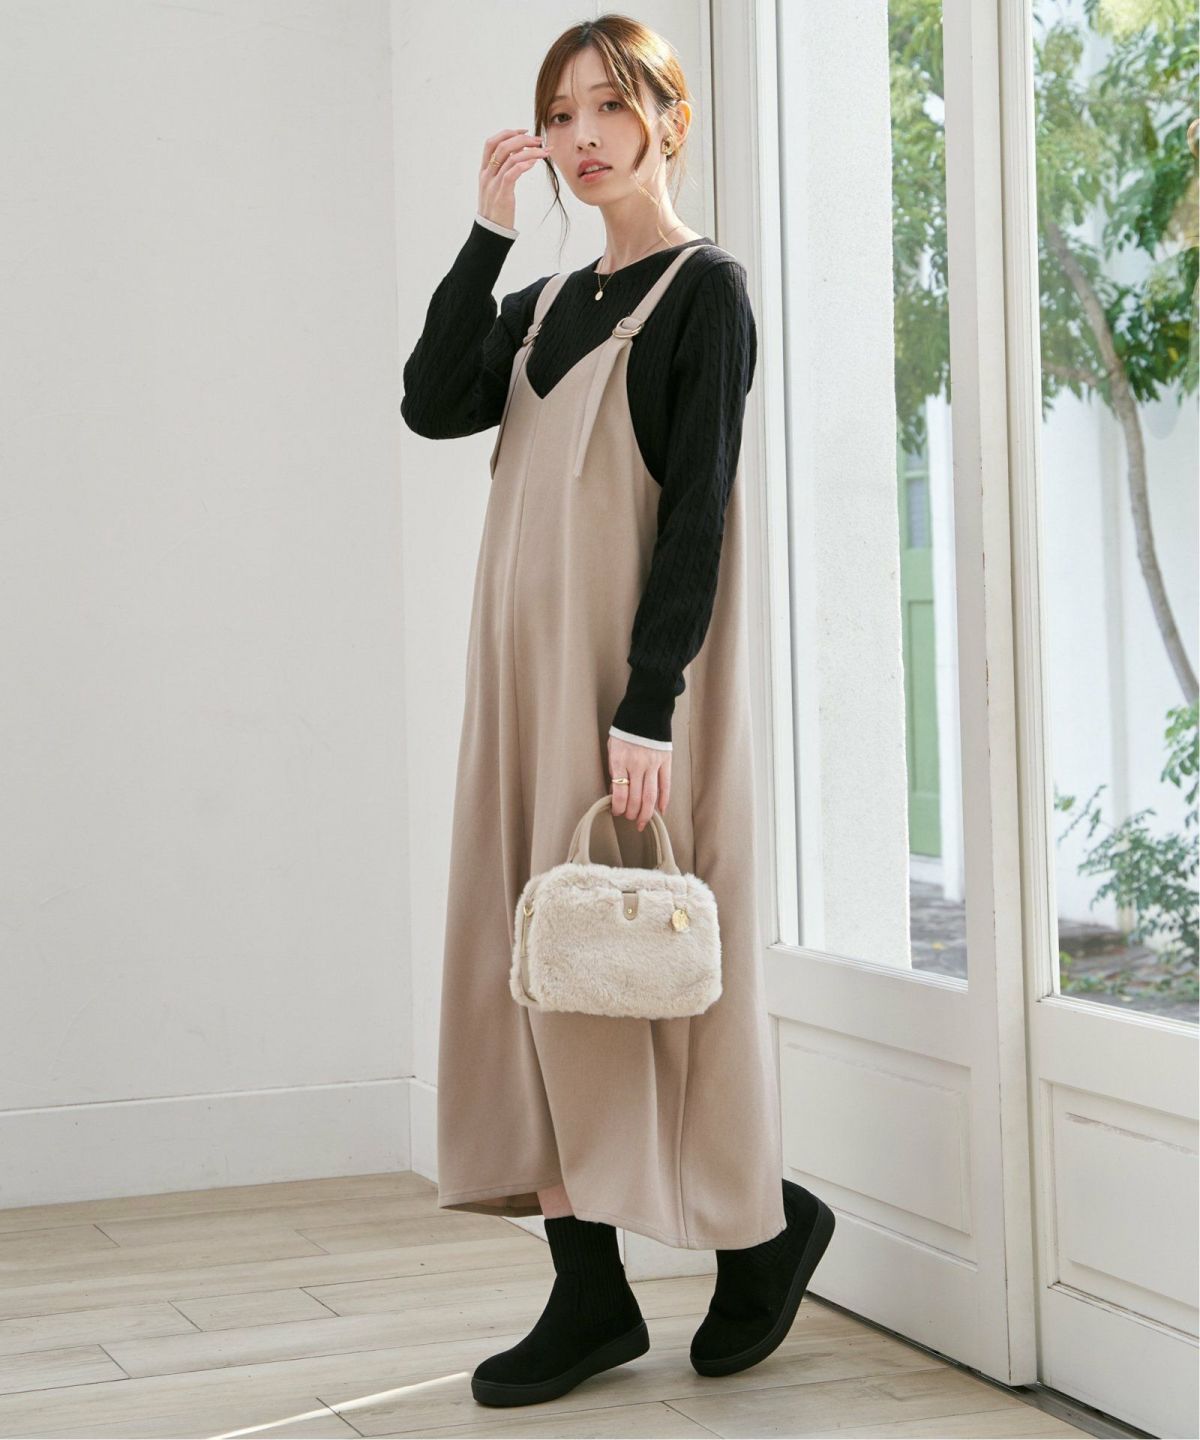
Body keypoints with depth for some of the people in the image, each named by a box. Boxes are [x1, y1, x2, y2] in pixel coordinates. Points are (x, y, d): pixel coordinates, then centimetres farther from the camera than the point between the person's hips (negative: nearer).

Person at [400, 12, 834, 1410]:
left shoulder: (704, 288, -4)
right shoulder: (547, 302, 18)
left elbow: (698, 509, -12)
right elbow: (432, 404, 2)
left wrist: (649, 706, -19)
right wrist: (488, 233, -3)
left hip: (635, 665, -7)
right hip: (531, 661, 7)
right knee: (532, 958, 3)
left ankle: (762, 1222, 16)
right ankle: (587, 1293, 8)